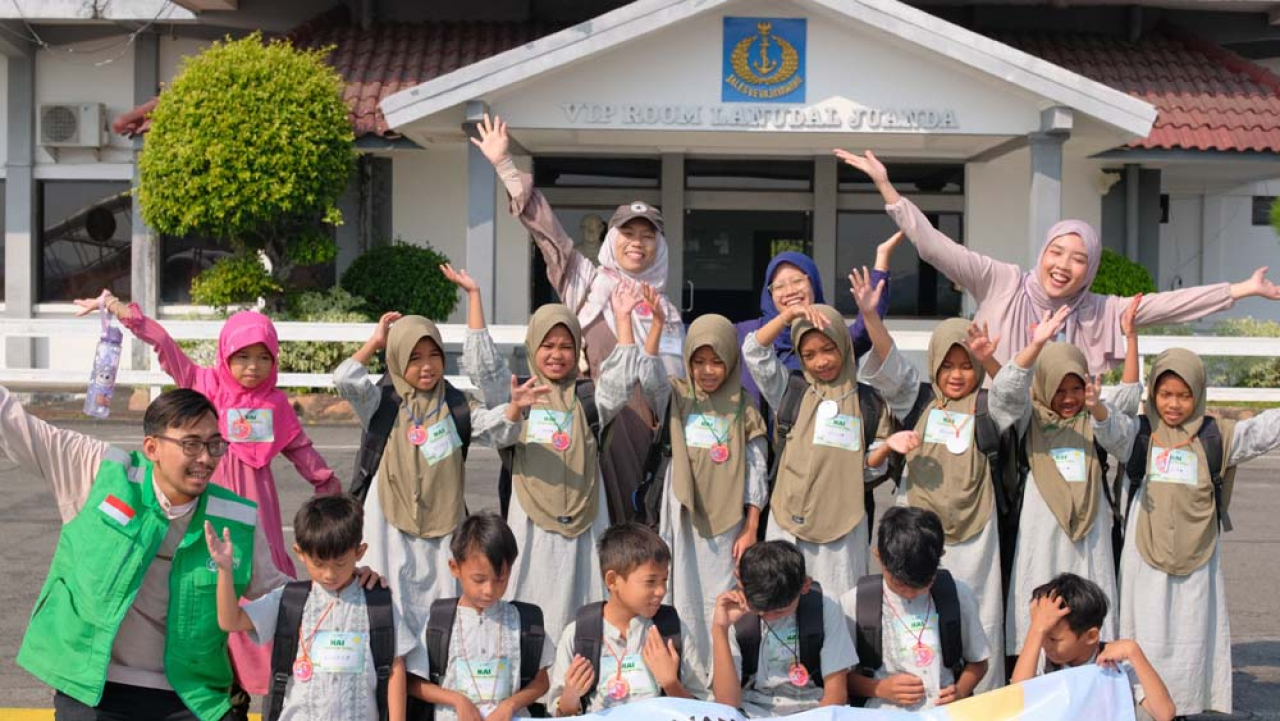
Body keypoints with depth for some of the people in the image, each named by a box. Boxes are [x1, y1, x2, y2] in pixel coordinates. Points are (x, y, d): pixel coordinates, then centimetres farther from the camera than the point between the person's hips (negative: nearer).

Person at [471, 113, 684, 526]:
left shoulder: (664, 309, 14)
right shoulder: (588, 282, 8)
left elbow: (674, 381, 15)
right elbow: (544, 227, 3)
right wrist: (505, 166, -1)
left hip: (643, 426, 2)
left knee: (639, 515, 1)